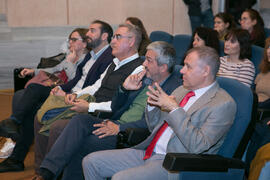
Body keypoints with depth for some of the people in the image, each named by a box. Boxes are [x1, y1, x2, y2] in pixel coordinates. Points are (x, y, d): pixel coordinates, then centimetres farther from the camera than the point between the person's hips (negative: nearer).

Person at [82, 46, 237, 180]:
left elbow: (197, 146, -21)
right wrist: (153, 105, 1)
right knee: (91, 161, 0)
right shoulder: (182, 90, 16)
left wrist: (174, 109, -22)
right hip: (149, 153, 8)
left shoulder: (224, 104, -10)